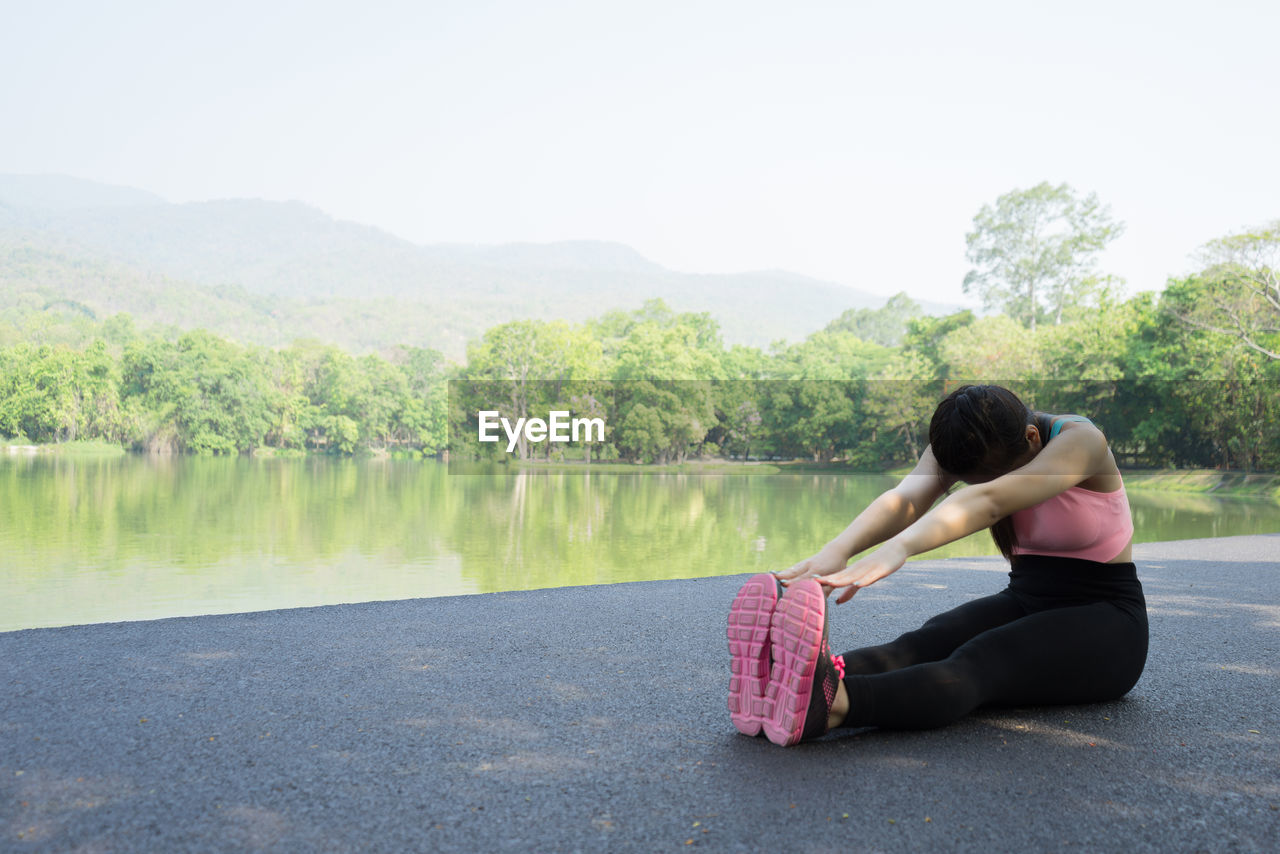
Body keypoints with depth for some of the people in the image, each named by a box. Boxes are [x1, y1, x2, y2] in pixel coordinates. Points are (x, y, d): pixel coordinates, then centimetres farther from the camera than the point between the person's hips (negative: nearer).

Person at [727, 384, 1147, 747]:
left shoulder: (1080, 440, -20)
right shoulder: (965, 444, -4)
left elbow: (988, 502, -40)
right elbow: (905, 498, -25)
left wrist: (899, 549, -55)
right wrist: (838, 549, -46)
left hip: (1104, 622, -5)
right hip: (1024, 600, 5)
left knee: (977, 662, -36)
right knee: (922, 646, -29)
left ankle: (831, 705, -66)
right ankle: (786, 681, -59)